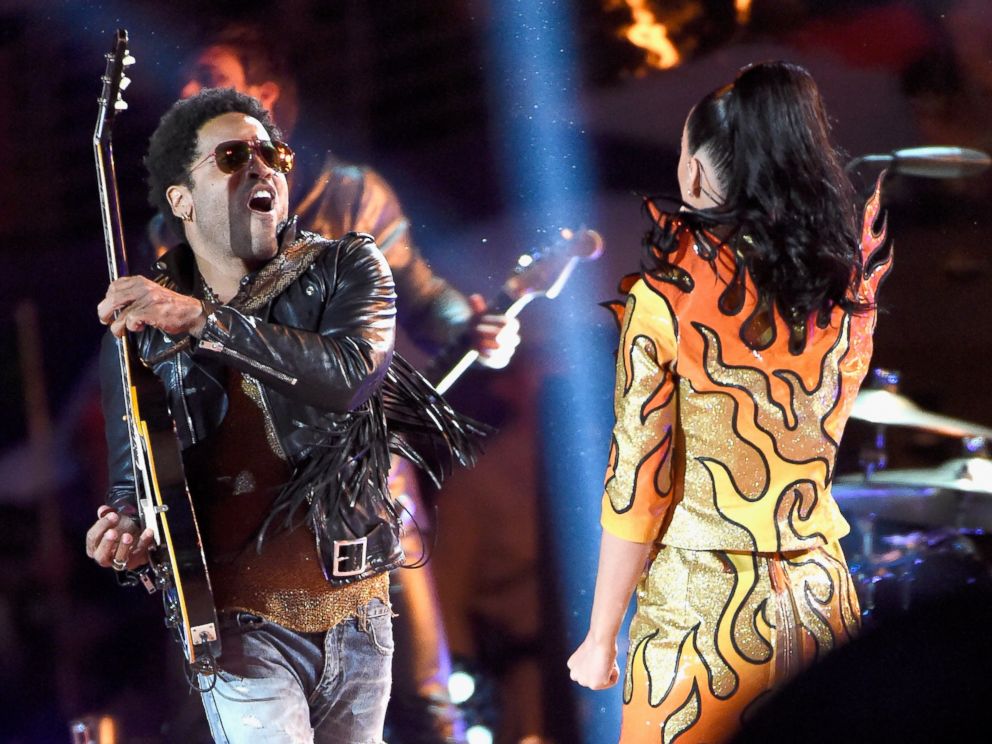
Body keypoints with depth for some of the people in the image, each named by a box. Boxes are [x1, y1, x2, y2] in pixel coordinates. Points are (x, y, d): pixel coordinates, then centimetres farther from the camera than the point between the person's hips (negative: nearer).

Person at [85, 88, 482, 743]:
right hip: (245, 625, -2)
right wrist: (128, 530, -19)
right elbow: (133, 481, 5)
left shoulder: (346, 270, -2)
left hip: (358, 610, 2)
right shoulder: (138, 328, 0)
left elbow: (353, 374, -23)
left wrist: (201, 318, -29)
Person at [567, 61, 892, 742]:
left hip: (702, 605, -4)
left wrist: (601, 637, -2)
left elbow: (637, 485, -11)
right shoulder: (853, 287, 1)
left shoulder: (668, 297, -13)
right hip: (824, 601, 5)